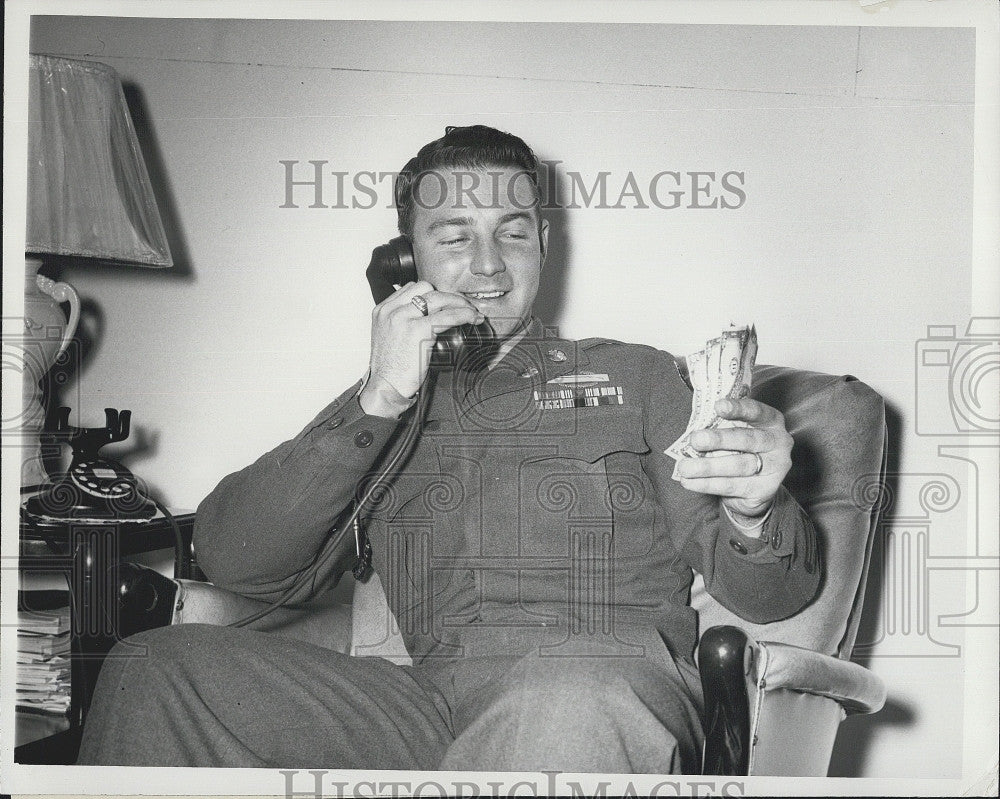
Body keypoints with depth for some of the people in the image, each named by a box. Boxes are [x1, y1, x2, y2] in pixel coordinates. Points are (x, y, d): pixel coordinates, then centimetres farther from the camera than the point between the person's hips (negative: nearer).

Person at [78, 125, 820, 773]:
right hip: (437, 702, 3)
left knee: (563, 703, -39)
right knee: (156, 670, -16)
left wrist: (752, 517, -15)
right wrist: (380, 402, -4)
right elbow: (235, 562, 5)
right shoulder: (378, 407, 22)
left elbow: (767, 593, 10)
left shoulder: (636, 377, 18)